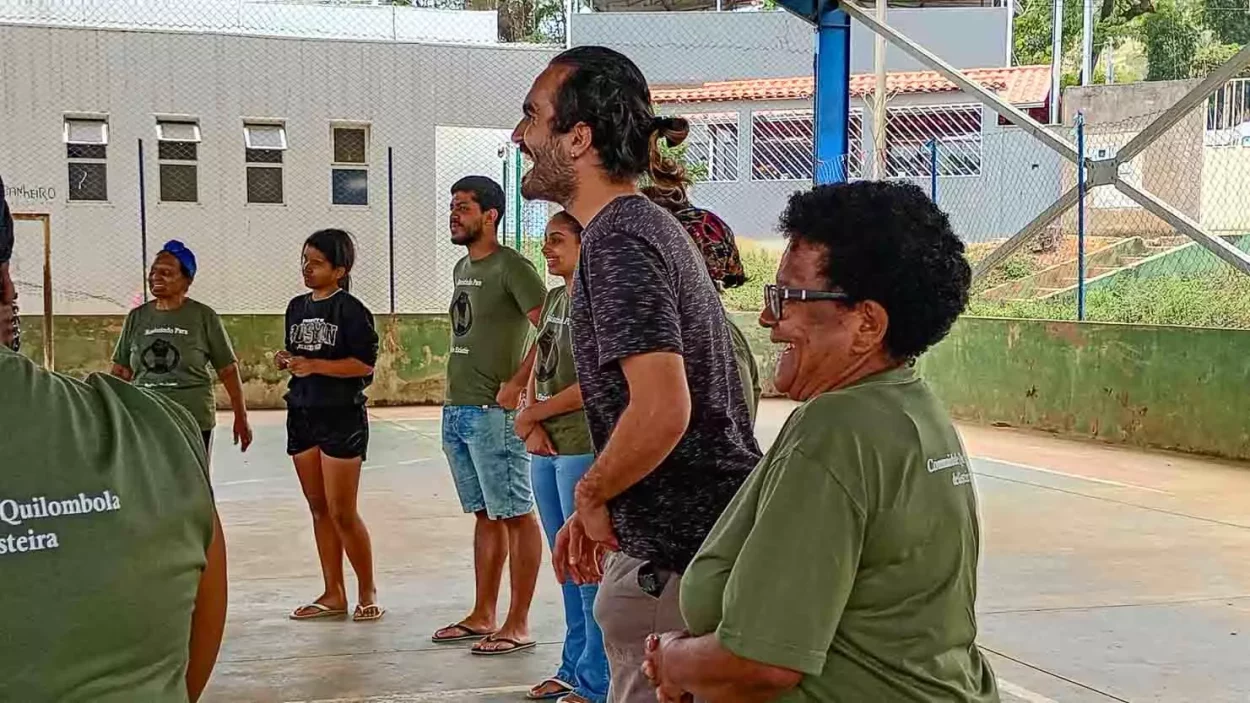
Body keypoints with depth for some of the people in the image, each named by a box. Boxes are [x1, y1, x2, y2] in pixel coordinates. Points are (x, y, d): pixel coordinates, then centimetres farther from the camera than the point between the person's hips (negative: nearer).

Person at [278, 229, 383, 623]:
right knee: (318, 509, 9)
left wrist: (314, 365, -22)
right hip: (302, 414, 7)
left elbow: (364, 364, -16)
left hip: (342, 417, -7)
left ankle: (367, 592, 12)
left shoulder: (351, 310, -9)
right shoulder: (297, 308, 12)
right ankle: (333, 594, 17)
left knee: (342, 513, -4)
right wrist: (287, 361, 1)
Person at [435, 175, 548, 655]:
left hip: (493, 413, -9)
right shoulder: (462, 268, 16)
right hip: (456, 411, 9)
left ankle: (518, 625, 3)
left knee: (516, 515, -2)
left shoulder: (511, 266, -11)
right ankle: (482, 616, 22)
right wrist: (458, 391, 17)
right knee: (485, 515, 14)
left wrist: (516, 384, -20)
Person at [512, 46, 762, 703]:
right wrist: (596, 506, 16)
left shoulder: (618, 243, -18)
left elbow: (661, 410, -29)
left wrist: (591, 495, -12)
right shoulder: (651, 224, 13)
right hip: (713, 528, 10)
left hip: (678, 550, -10)